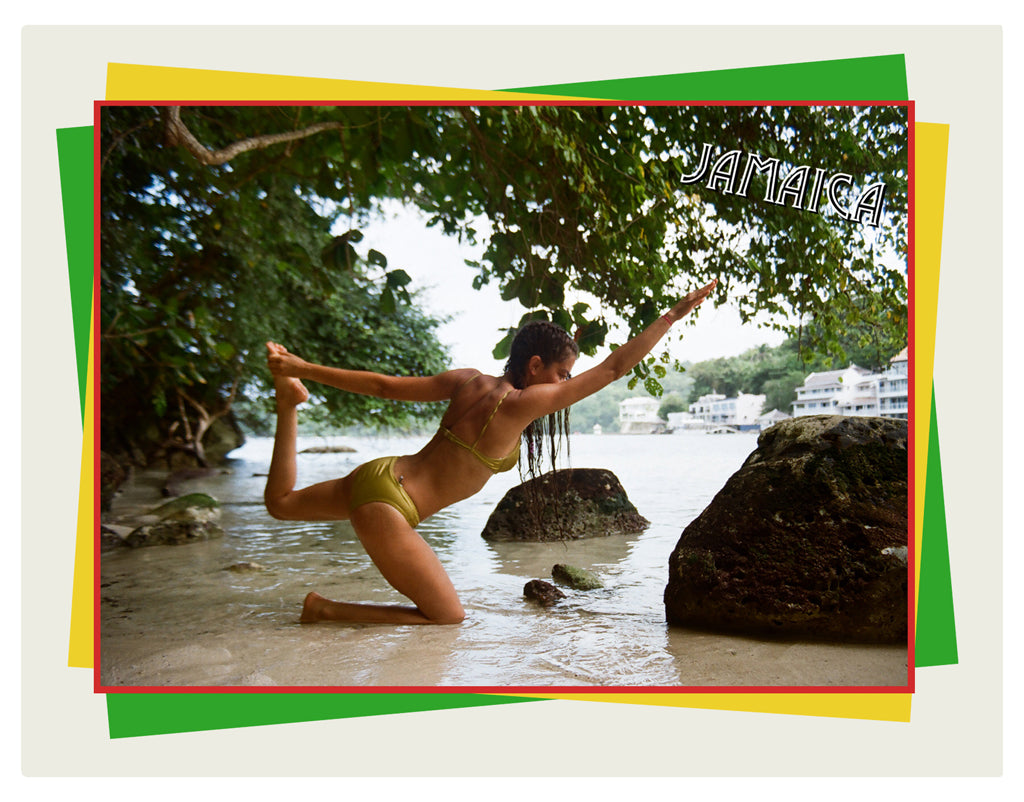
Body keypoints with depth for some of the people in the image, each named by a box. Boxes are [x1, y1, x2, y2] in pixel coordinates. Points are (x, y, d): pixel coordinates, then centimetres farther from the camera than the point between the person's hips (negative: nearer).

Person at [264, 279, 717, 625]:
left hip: (377, 475, 8)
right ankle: (327, 610, 1)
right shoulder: (523, 403, -15)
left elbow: (384, 385, 5)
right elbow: (615, 367, -12)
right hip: (387, 506, -8)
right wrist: (673, 314, -4)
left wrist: (303, 368, 10)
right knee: (448, 617, 5)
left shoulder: (468, 381, 4)